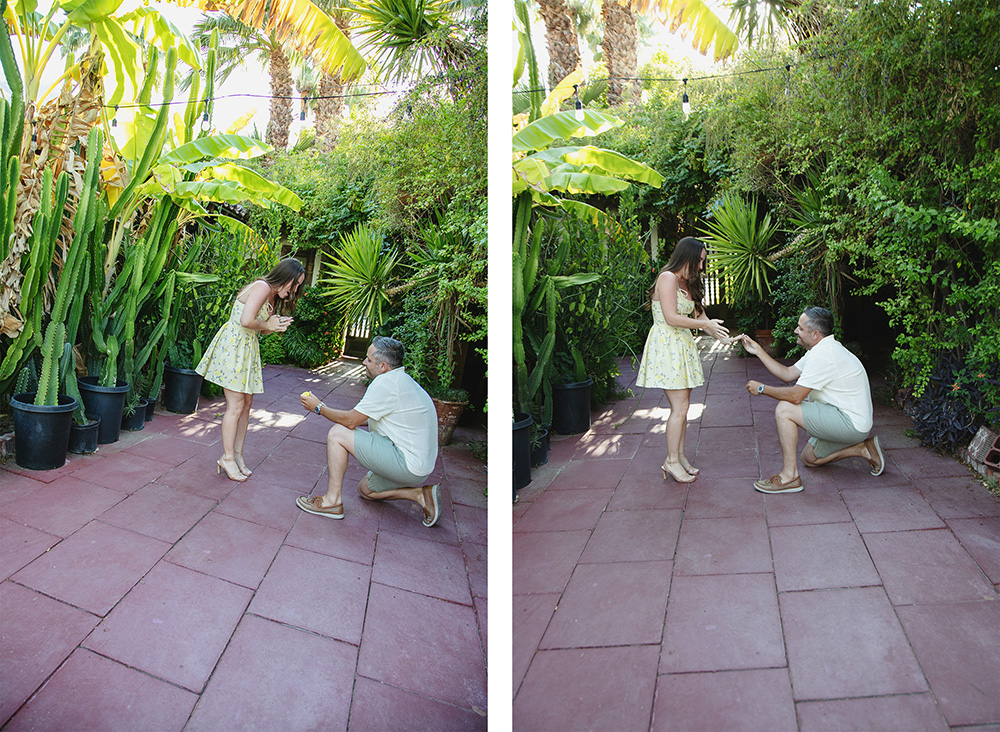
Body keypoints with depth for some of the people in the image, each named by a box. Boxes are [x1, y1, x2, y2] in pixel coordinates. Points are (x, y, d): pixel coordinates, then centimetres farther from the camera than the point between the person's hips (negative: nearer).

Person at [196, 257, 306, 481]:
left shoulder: (272, 295, 15)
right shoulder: (262, 287, -16)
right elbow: (246, 321, -26)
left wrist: (275, 325, -4)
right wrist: (267, 325, -9)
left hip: (248, 349, 10)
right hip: (233, 346, -10)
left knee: (246, 404, 10)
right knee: (236, 406, -5)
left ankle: (237, 454, 18)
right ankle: (227, 458, 4)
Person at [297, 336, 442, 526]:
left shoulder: (386, 382, -17)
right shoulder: (402, 379, 14)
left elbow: (351, 420, -14)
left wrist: (319, 407, 0)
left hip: (409, 465, -10)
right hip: (420, 464, 10)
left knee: (337, 433, -9)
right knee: (365, 490, 27)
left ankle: (332, 500, -2)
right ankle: (421, 494, 12)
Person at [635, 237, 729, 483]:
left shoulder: (687, 283, 18)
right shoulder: (667, 278, -12)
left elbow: (699, 314, 16)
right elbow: (671, 318, -19)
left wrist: (716, 332, -1)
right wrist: (706, 324, -13)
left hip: (682, 346, 9)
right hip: (666, 345, -9)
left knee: (682, 407, 9)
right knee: (680, 407, -9)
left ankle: (679, 456, 17)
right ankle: (671, 461, 0)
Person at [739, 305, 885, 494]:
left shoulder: (823, 355, -23)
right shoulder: (820, 349, 10)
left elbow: (795, 395, -25)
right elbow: (787, 373, 14)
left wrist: (762, 388, -11)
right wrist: (758, 351, 11)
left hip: (851, 423, -11)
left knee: (784, 409, -20)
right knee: (809, 458, 22)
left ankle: (790, 475, -15)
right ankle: (862, 448, 19)